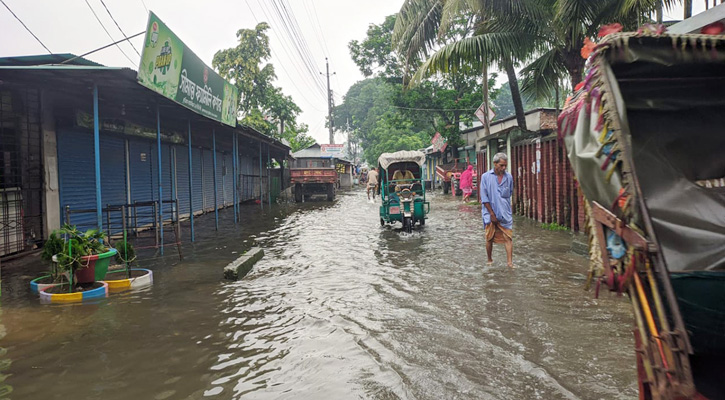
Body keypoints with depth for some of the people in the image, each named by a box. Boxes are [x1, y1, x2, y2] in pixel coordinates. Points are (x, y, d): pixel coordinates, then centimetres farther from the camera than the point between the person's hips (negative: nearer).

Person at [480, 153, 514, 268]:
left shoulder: (509, 177, 3)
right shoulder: (486, 177, -4)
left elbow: (510, 193, 16)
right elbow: (484, 198, -6)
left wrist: (505, 207, 10)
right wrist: (492, 214, -9)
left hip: (505, 213, 2)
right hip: (490, 213, -1)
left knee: (508, 237, -6)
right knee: (489, 239, 8)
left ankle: (510, 262, -6)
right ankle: (489, 260, 24)